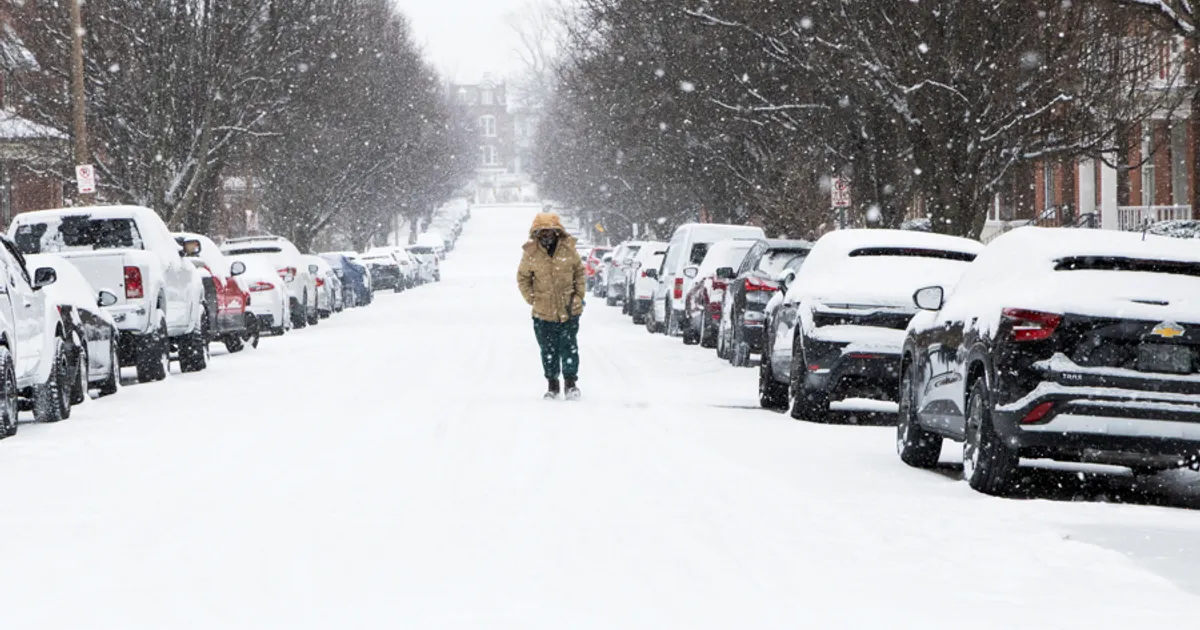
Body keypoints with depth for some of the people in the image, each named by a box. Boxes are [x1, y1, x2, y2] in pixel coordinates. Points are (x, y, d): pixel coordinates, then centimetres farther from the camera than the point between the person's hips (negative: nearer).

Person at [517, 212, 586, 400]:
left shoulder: (568, 250, -5)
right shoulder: (531, 254, -6)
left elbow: (580, 272, 8)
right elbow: (523, 277, 7)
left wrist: (578, 295, 2)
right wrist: (532, 298, -1)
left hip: (569, 310, -1)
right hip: (543, 313, 1)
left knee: (569, 347, -2)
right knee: (548, 349, 9)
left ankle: (570, 382, 10)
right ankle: (552, 384, 22)